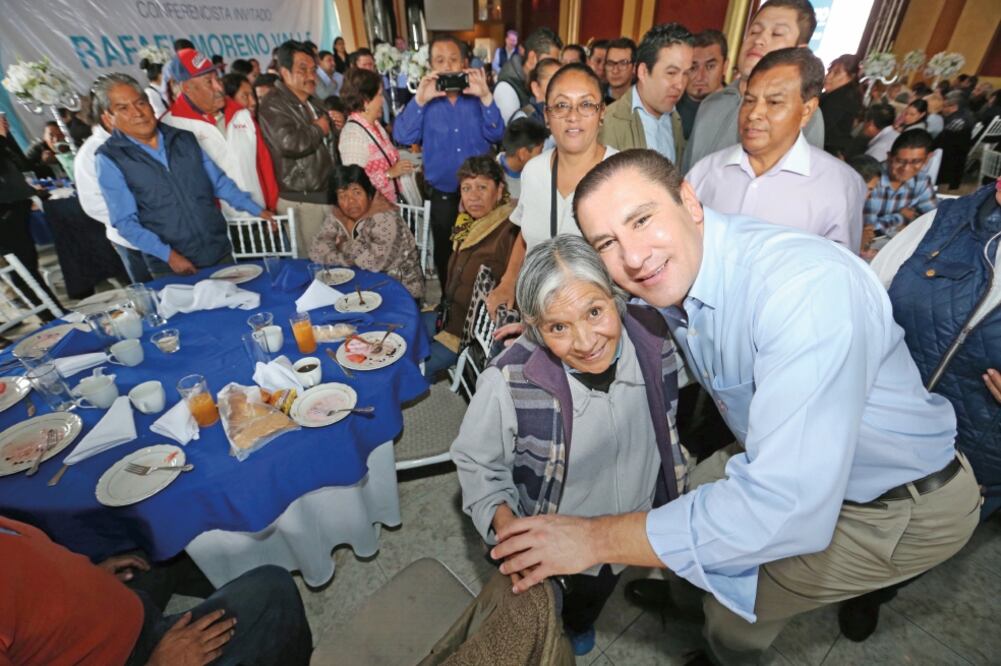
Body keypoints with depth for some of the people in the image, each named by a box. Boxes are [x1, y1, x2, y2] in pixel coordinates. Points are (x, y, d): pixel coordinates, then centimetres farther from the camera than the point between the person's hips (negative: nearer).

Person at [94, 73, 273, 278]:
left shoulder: (184, 139, 6)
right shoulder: (110, 159, -4)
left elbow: (219, 182, 11)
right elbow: (126, 221, -7)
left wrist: (257, 210, 5)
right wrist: (168, 255, -18)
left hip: (219, 252, 3)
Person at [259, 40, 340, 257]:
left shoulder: (315, 103, 19)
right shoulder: (272, 106, -9)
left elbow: (331, 143, 33)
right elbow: (289, 143, -28)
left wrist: (336, 126, 10)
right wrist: (319, 129, -11)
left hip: (330, 195, 8)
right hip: (301, 201, -8)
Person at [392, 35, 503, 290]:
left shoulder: (477, 97, 2)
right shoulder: (425, 100, 1)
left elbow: (496, 135, -11)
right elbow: (402, 137, -13)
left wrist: (486, 97, -23)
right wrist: (420, 100, -23)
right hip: (443, 195, 1)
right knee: (445, 257, 14)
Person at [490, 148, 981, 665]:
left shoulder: (809, 285, -38)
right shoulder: (673, 272, -13)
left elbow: (788, 506, -42)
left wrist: (596, 538, -34)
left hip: (903, 504, -6)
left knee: (734, 598, 0)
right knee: (690, 500, 18)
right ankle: (682, 589, 51)